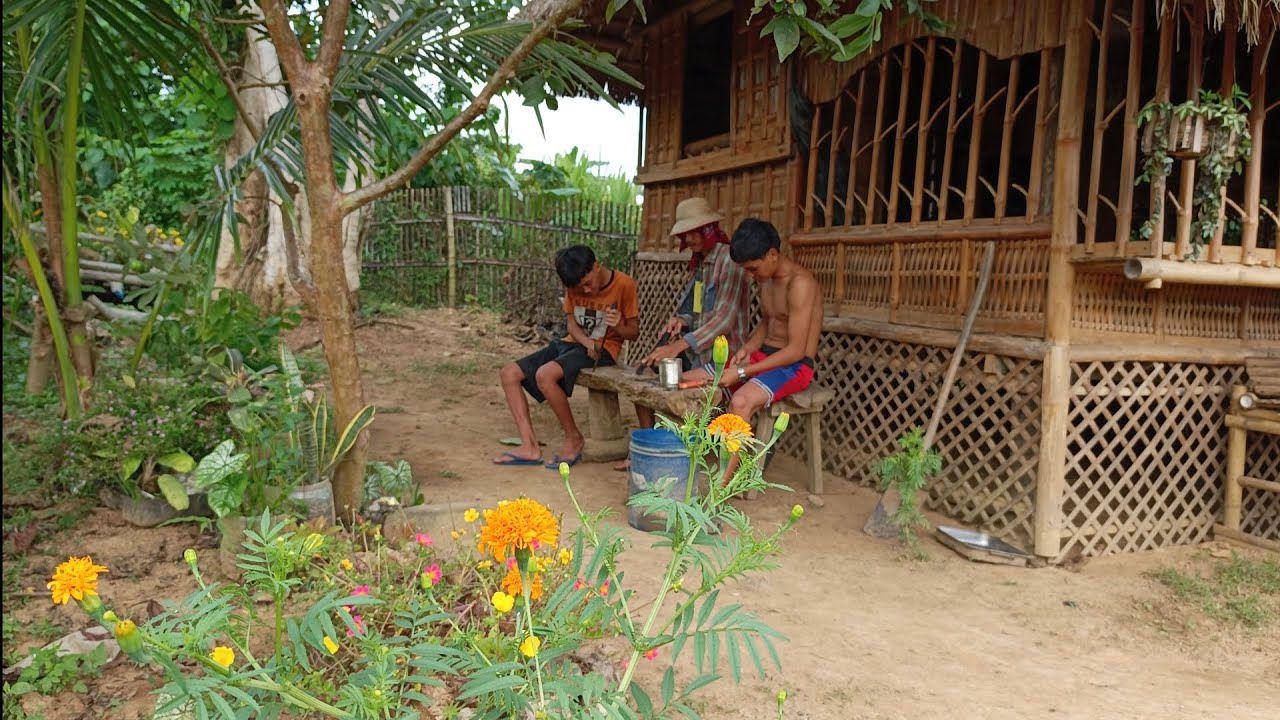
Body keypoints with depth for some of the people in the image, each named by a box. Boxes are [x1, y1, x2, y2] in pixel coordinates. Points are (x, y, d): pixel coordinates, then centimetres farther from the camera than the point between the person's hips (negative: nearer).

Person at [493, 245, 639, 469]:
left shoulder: (624, 284, -12)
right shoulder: (574, 285, 2)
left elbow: (633, 331, -6)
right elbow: (572, 323, 4)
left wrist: (618, 325, -28)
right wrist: (588, 343, -17)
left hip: (604, 349, -7)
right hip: (573, 343, 7)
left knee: (545, 374, -31)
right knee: (509, 374, -6)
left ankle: (574, 438, -13)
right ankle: (530, 447, -10)